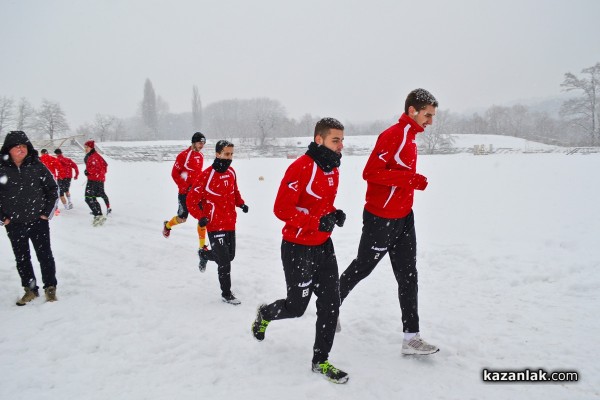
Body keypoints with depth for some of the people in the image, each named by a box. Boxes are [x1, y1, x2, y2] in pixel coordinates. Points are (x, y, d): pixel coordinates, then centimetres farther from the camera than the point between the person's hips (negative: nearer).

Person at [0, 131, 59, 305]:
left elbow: (53, 189, 3)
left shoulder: (37, 166, -4)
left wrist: (47, 212, -1)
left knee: (45, 255, 4)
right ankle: (30, 290, 27)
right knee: (22, 258, 12)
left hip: (38, 221, -1)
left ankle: (50, 288, 20)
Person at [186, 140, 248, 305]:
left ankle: (205, 254, 47)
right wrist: (200, 217, -23)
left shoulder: (231, 172, 3)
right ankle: (226, 294, 14)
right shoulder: (206, 175, -17)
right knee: (224, 261, -4)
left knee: (230, 256, 19)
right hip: (215, 225, -7)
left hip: (230, 223, 7)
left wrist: (241, 203, 4)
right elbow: (191, 199, -12)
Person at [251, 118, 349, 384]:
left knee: (331, 303, 4)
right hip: (298, 249, -7)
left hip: (323, 247, 7)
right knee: (296, 307, 7)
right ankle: (265, 314, 40)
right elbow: (282, 209, -22)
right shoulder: (301, 167, -21)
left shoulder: (333, 169, 6)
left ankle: (320, 361, 18)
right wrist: (317, 222, -27)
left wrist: (334, 214, -1)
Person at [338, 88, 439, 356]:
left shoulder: (409, 138, 12)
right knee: (362, 268, 8)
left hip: (403, 218, 9)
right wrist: (411, 178, -24)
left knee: (408, 277, 7)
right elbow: (370, 173, -25)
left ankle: (411, 338, 14)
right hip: (381, 219, -9)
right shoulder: (393, 135, -18)